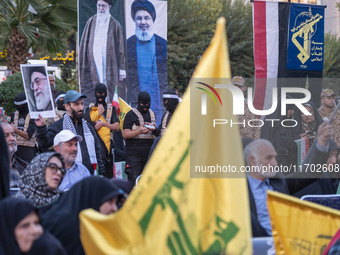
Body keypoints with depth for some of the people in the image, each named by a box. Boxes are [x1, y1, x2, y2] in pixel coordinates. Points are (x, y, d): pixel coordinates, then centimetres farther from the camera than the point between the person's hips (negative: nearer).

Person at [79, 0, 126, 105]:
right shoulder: (91, 22, 10)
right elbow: (84, 44, 12)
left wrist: (122, 69, -4)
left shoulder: (114, 24, 2)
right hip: (94, 64, 2)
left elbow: (121, 48, 1)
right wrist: (82, 65, 6)